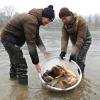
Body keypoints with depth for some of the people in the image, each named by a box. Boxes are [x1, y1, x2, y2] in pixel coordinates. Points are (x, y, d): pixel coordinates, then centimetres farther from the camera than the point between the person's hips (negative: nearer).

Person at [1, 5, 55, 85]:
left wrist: (44, 51, 0)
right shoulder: (31, 21, -30)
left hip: (13, 38, 10)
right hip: (9, 38, -10)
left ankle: (13, 76, 49)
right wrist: (36, 62, -26)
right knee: (21, 64, -9)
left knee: (15, 60, 27)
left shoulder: (36, 19, 1)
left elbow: (36, 37, 7)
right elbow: (31, 43, -31)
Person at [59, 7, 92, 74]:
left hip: (85, 41, -6)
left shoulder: (81, 21, -32)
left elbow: (81, 38, -34)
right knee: (73, 59, 6)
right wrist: (63, 51, -34)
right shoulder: (65, 24, -13)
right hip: (75, 42, 6)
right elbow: (64, 37, -20)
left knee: (80, 59, -13)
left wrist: (74, 52, -38)